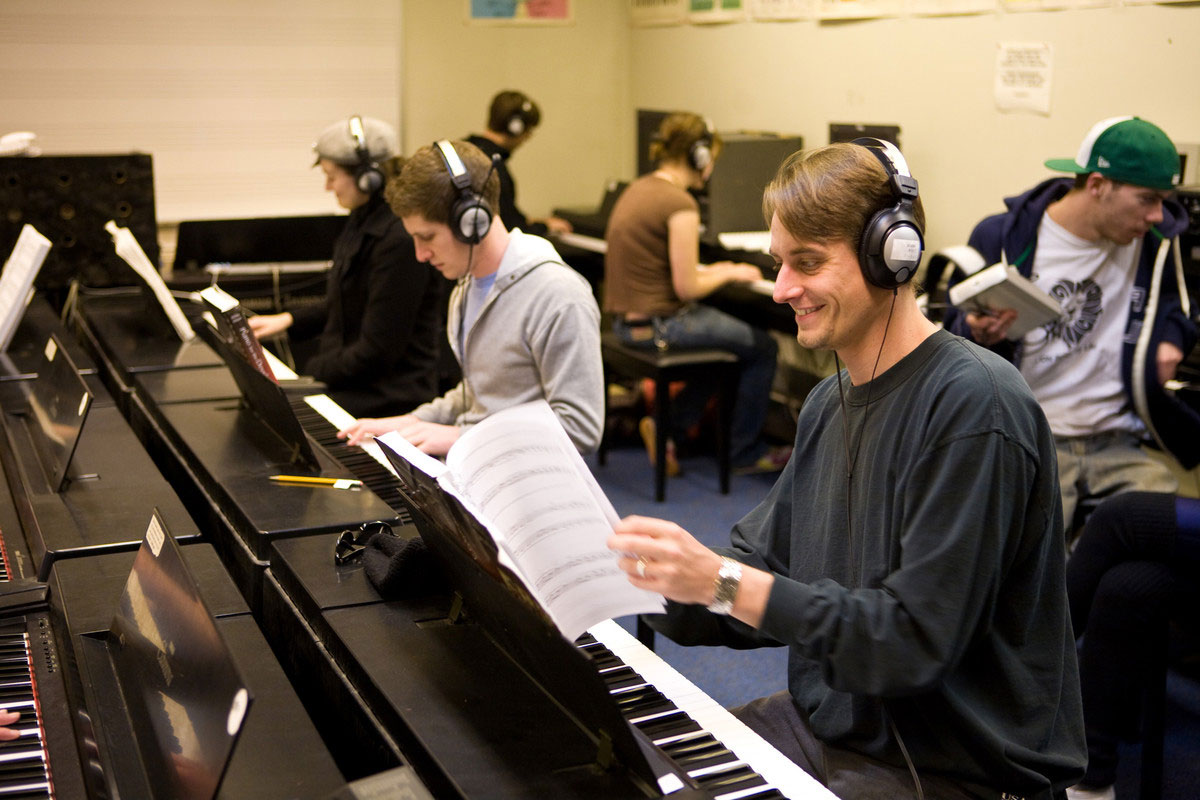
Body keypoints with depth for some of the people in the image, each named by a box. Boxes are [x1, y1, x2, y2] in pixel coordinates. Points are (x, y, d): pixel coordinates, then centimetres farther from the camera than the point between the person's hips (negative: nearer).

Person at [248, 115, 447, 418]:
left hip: (388, 398, -9)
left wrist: (309, 371, -14)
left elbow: (377, 351, -20)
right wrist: (289, 320, 15)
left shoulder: (400, 240, -22)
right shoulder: (364, 221, 9)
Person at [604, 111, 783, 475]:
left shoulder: (640, 189, 8)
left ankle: (668, 426, 20)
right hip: (659, 325, -9)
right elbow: (686, 288, -19)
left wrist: (711, 271, 17)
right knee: (763, 348, 7)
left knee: (729, 336, 26)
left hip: (627, 319, 9)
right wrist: (728, 274, -1)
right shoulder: (681, 205, -20)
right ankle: (745, 454, 18)